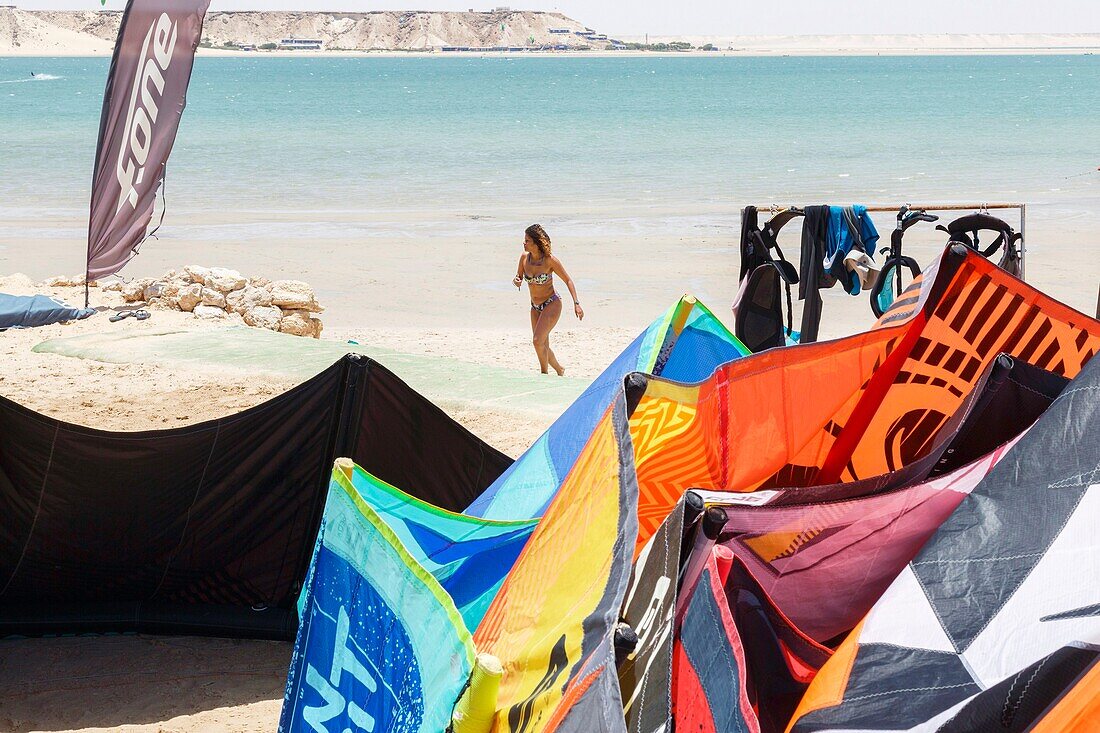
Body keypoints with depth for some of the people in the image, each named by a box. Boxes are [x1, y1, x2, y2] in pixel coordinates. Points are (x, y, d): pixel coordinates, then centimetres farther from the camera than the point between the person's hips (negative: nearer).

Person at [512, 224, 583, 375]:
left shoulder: (550, 260, -18)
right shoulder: (524, 257, -5)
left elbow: (568, 280, -10)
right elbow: (518, 277, 9)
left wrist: (576, 303, -18)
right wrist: (516, 281, -17)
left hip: (552, 304, -6)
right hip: (535, 307, 6)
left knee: (537, 341, -20)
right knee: (543, 346, 10)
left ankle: (544, 374, -4)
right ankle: (559, 370, 33)